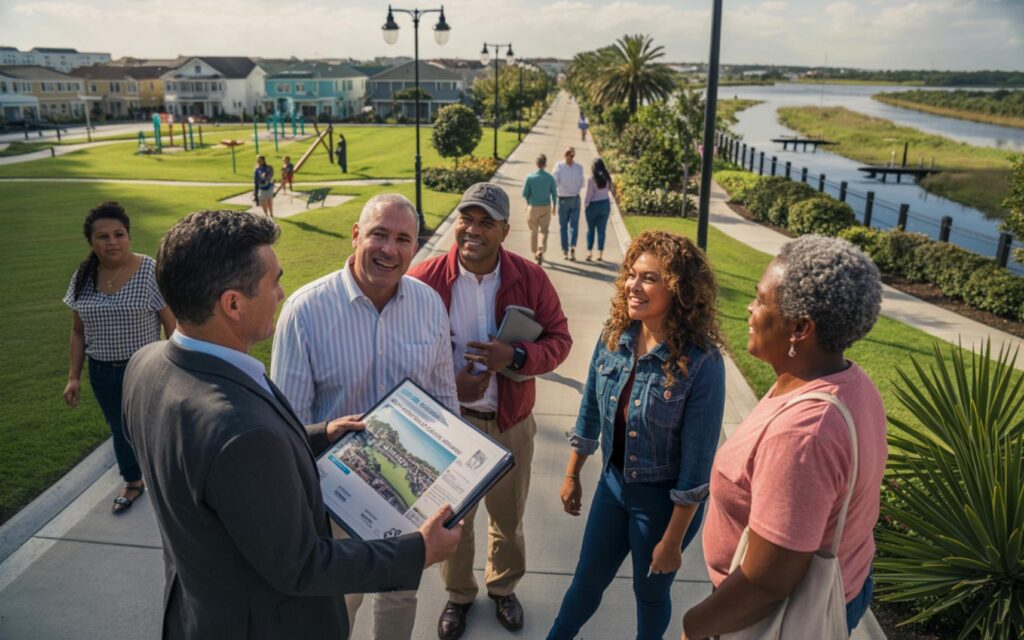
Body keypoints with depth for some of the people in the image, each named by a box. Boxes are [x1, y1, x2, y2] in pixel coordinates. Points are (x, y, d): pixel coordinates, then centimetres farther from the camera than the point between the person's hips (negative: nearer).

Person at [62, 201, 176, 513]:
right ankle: (133, 483, 42)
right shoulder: (83, 276, -1)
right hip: (101, 372, 5)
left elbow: (171, 325, -11)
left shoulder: (150, 272, -16)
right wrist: (73, 376, 4)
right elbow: (78, 332, 7)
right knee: (120, 429, 20)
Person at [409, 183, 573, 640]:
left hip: (510, 422, 1)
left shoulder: (530, 278, -11)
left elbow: (559, 338, -5)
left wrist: (516, 356, -24)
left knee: (508, 515, 21)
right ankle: (458, 593, 46)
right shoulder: (425, 278, -15)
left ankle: (503, 587, 49)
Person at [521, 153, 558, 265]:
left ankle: (535, 253, 24)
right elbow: (554, 193, -1)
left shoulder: (530, 177, -10)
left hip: (533, 207, 0)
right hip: (545, 207, 0)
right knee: (544, 231, 6)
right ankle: (540, 251, -13)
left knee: (533, 231, 14)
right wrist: (554, 205, 16)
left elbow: (525, 194, -7)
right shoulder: (550, 178, -9)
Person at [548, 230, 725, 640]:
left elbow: (698, 460, -20)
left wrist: (673, 539, -15)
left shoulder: (701, 363, -26)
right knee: (587, 580, 21)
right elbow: (590, 412, 4)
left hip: (664, 498, -4)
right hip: (613, 482, 4)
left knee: (650, 592, 19)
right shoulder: (614, 337, -10)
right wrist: (572, 475, 11)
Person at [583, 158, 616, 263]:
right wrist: (615, 196, 32)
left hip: (593, 205, -3)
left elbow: (589, 194, -12)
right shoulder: (607, 177, -2)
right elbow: (612, 189, 11)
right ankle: (600, 254, 5)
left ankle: (589, 252, 5)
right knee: (601, 230, 6)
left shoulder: (591, 179, -14)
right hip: (605, 204, 3)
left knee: (590, 229, 10)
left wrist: (585, 206, 1)